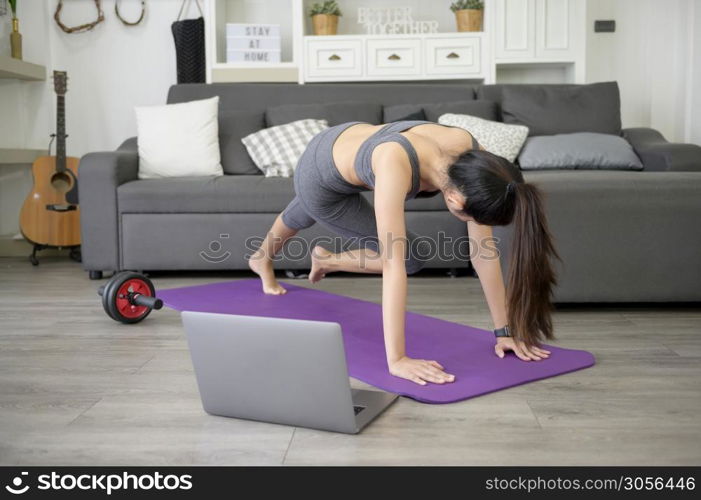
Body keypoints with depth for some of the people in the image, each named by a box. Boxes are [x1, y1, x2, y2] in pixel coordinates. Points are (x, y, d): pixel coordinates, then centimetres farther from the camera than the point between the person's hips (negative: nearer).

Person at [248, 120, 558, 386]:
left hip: (351, 144, 5)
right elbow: (393, 264, -50)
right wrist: (396, 359, -50)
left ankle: (262, 263, 71)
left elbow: (483, 250, -25)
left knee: (301, 217, 34)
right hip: (320, 170, -5)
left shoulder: (471, 157, -31)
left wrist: (505, 330, -24)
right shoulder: (395, 165, -49)